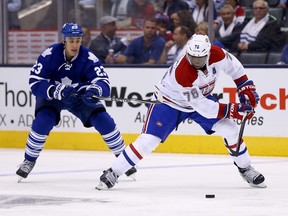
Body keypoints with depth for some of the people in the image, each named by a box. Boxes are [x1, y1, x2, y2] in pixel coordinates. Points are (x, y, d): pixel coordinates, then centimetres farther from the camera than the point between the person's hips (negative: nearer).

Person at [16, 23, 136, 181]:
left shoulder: (88, 58, -25)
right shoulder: (50, 55, -27)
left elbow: (104, 83, -32)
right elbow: (34, 82, -28)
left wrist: (95, 90, -56)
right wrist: (55, 91, -44)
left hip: (81, 96, 1)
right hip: (51, 95, -1)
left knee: (104, 121, -14)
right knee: (42, 122, -27)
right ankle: (29, 160, -3)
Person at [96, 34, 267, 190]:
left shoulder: (217, 55, -25)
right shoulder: (181, 73, -40)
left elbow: (235, 67, -1)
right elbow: (202, 107, -34)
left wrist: (247, 90, -8)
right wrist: (233, 110, -33)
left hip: (202, 97, 5)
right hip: (169, 102, -5)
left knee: (229, 129, -6)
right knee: (148, 140, -17)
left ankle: (246, 169, 16)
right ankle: (112, 174, -6)